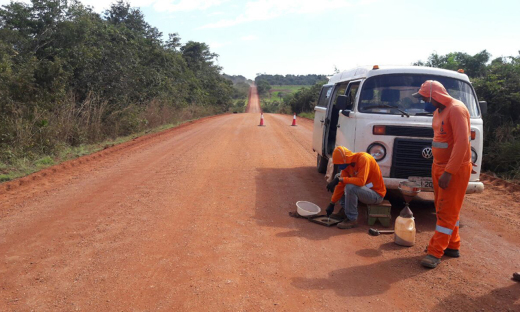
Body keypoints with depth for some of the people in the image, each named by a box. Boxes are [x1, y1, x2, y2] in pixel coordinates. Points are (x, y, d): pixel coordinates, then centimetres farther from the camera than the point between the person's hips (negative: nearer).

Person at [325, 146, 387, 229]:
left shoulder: (363, 158, -24)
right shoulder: (347, 163, -1)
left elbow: (361, 181, -36)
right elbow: (341, 185, 1)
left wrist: (339, 179, -33)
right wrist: (332, 203, -1)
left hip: (377, 194, -8)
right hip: (364, 189, 9)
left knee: (350, 187, -33)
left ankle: (352, 220, -18)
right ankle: (345, 211, 0)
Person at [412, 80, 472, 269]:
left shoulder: (456, 109, -18)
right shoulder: (438, 111, 10)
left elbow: (462, 143, -25)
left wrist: (448, 172, -26)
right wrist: (438, 168, 12)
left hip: (455, 170, -9)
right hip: (439, 166, 9)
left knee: (447, 211, -2)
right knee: (442, 209, 15)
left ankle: (436, 253, 3)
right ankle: (452, 246, 28)